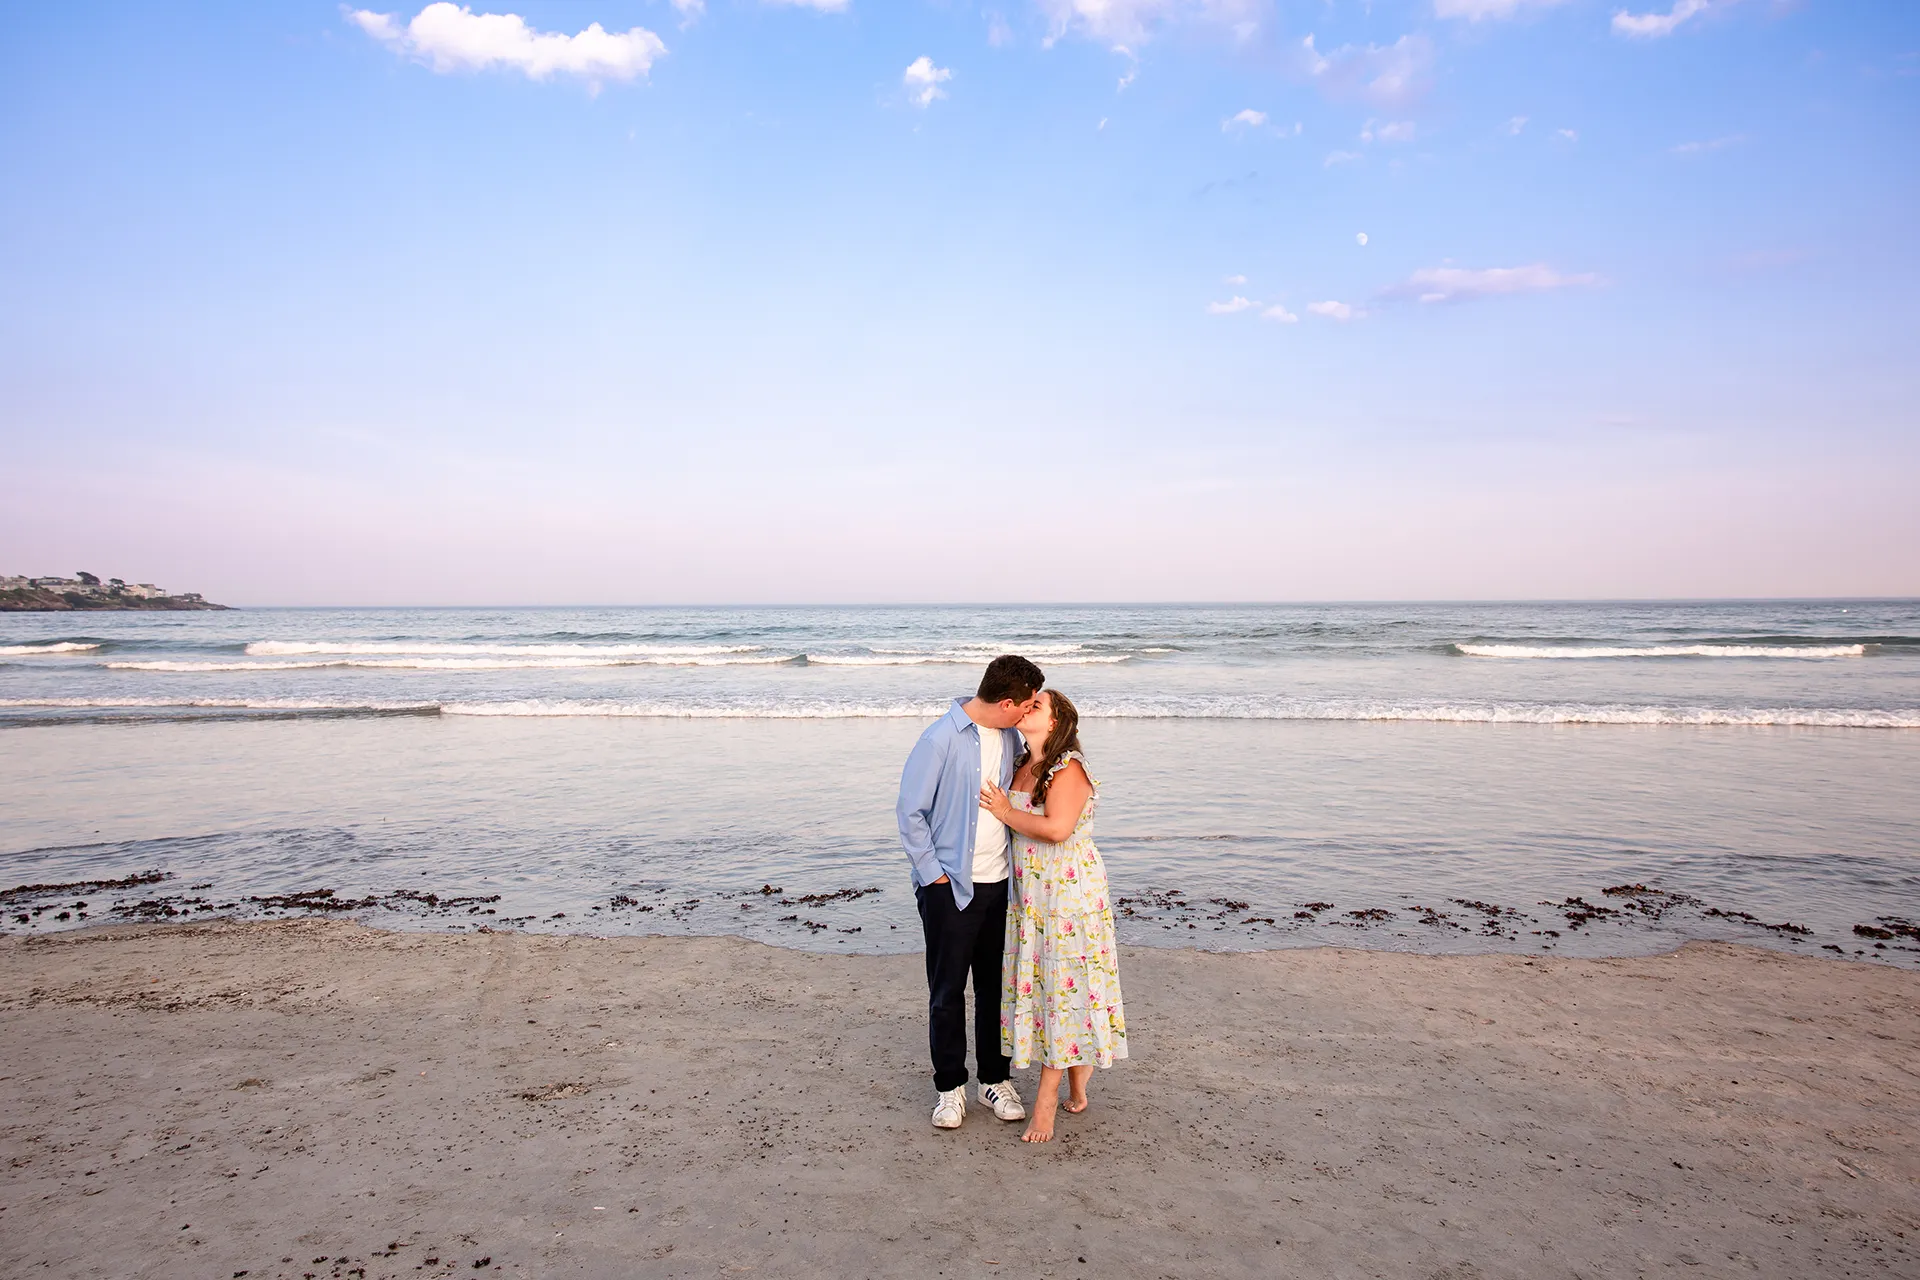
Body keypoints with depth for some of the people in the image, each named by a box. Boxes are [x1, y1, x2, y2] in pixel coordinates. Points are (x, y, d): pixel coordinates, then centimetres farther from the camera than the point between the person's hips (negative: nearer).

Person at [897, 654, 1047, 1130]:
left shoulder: (1009, 737, 5)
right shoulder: (942, 739, -16)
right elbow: (909, 811, -12)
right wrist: (933, 873, -11)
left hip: (998, 883, 6)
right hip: (950, 887, -6)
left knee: (996, 986, 13)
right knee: (947, 990, 5)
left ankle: (995, 1080, 28)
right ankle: (950, 1087, 21)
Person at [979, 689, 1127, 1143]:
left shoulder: (1068, 769, -14)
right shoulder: (1021, 767, 11)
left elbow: (1056, 829, -25)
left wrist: (1006, 812, -15)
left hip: (1070, 892, -8)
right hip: (1030, 894, 8)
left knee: (1062, 985, -1)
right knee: (1037, 982, 11)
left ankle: (1047, 1096, 6)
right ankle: (1076, 1086, 26)